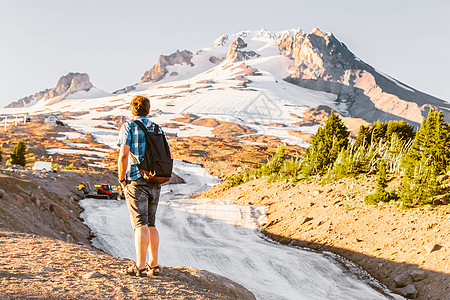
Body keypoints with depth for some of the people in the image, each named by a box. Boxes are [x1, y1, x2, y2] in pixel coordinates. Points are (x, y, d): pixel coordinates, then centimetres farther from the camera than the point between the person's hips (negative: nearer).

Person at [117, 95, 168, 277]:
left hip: (136, 180, -5)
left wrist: (121, 179, -6)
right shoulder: (157, 129, 13)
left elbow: (123, 154, -14)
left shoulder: (128, 127, -3)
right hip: (155, 182, 5)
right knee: (151, 224, 14)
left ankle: (140, 267, -10)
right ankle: (153, 265, 15)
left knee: (140, 225, -8)